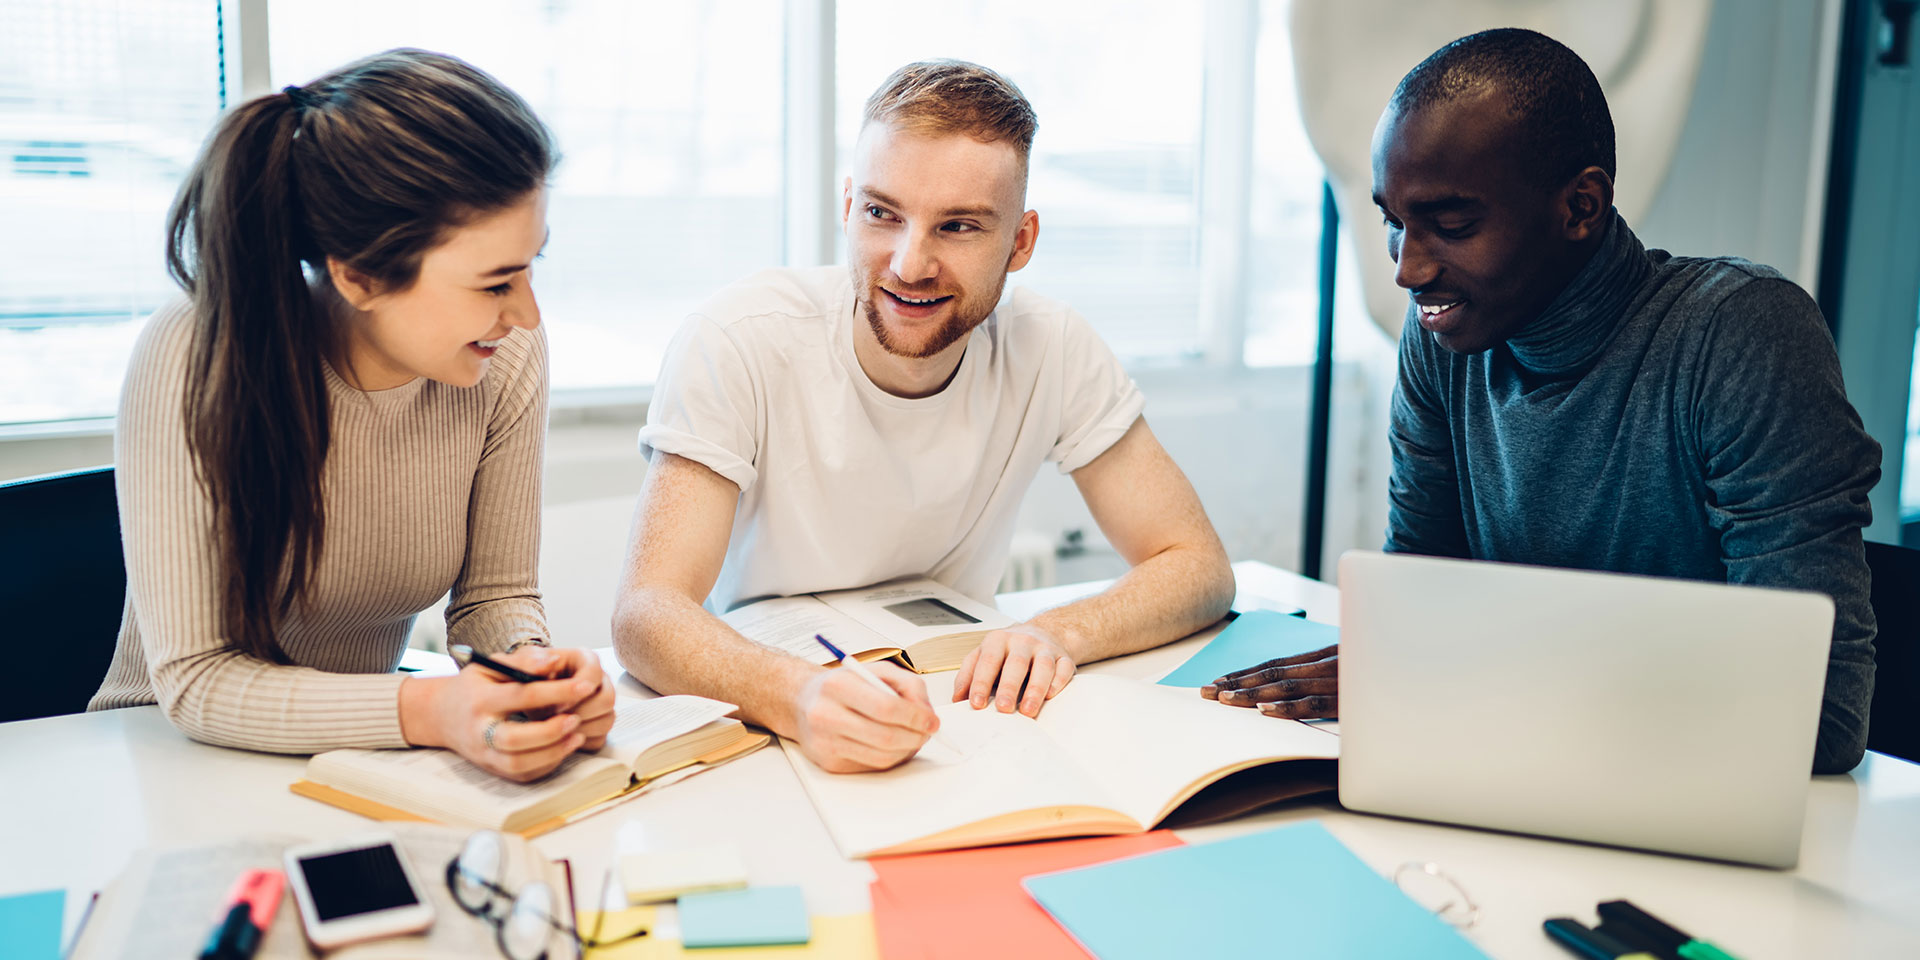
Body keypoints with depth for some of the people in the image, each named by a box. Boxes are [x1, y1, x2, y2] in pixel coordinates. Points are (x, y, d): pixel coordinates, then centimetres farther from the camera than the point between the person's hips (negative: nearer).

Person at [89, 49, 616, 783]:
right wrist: (430, 712, -37)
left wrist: (533, 667, -26)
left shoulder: (509, 358, -14)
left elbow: (494, 594, -3)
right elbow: (194, 681, -23)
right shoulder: (192, 363, -24)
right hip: (177, 753, -1)